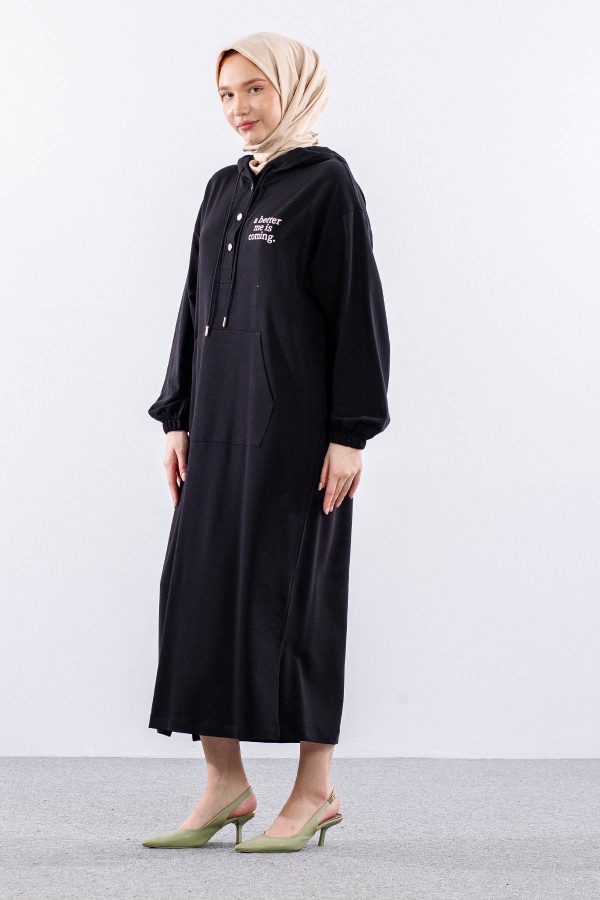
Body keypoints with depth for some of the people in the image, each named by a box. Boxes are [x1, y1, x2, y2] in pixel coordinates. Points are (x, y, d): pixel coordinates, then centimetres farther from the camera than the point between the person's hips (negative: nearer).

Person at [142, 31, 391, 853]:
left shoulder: (327, 182, -4)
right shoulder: (223, 190, 15)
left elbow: (359, 310, -8)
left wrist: (350, 433, -14)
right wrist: (177, 417, 11)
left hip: (294, 419, -7)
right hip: (220, 419, 7)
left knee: (288, 586, -5)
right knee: (200, 582, 2)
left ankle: (316, 787, 6)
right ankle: (225, 782, 11)